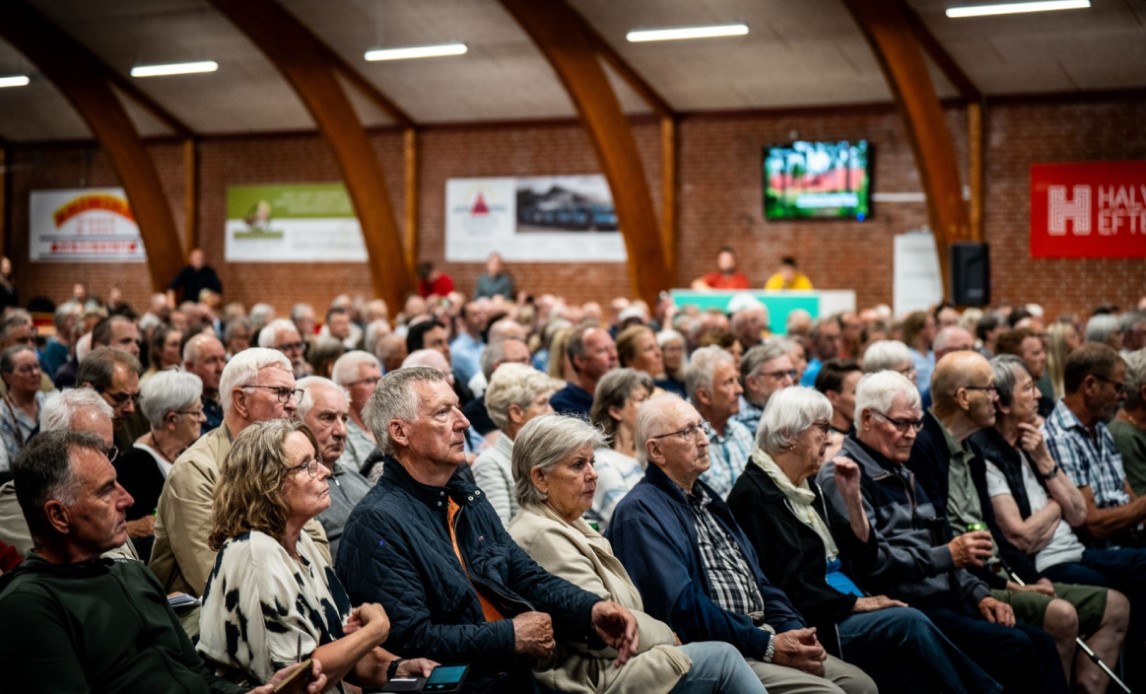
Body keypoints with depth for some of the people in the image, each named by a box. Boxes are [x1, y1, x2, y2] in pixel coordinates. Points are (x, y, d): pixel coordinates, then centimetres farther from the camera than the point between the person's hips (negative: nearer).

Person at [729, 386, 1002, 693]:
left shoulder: (806, 485, 18)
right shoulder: (756, 493, -10)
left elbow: (859, 552, 17)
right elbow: (788, 586, -17)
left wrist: (852, 495, 5)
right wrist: (855, 603, -14)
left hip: (843, 611, 8)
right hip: (811, 627, -8)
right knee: (907, 622, -22)